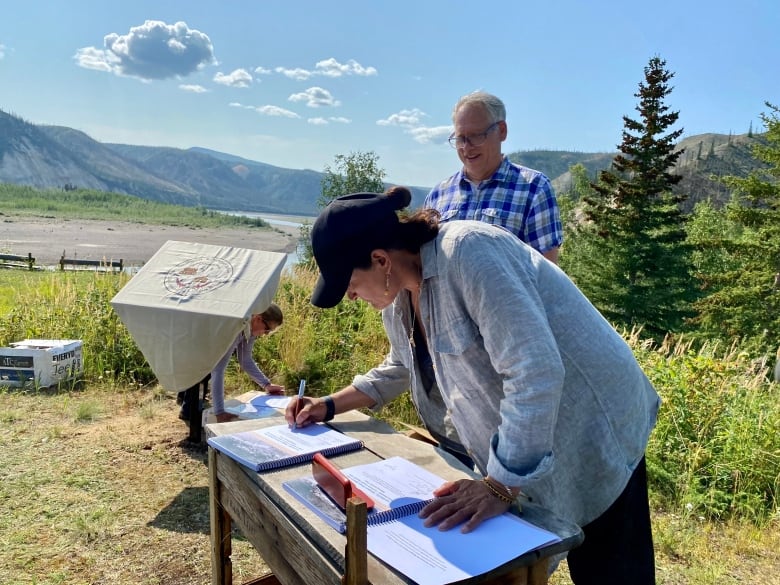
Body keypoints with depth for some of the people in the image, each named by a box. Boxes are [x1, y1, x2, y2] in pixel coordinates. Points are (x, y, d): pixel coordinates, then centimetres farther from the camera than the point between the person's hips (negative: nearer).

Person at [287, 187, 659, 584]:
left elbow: (536, 371, -34)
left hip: (591, 439, -7)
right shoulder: (400, 296, -1)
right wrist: (330, 406, 11)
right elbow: (400, 369, 18)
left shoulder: (467, 253, -29)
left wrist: (500, 487, -30)